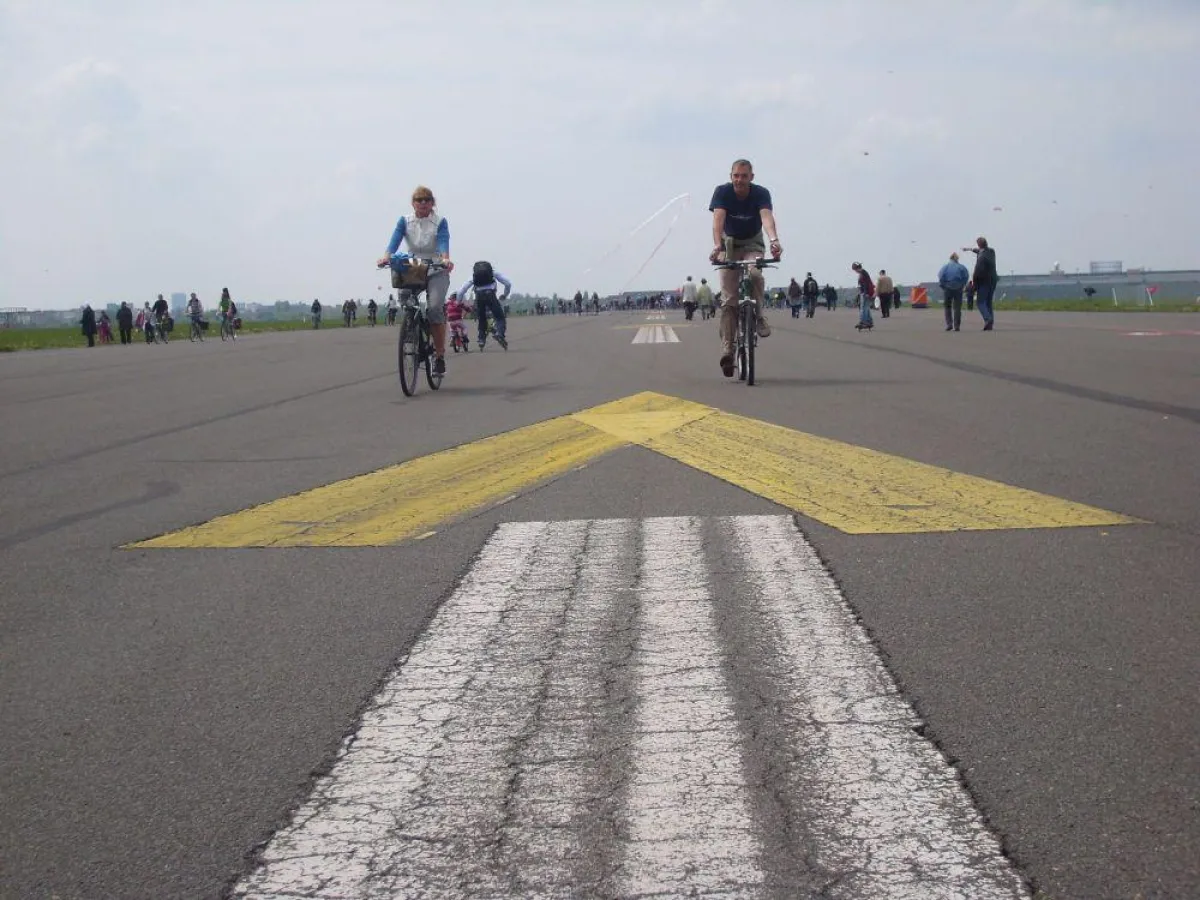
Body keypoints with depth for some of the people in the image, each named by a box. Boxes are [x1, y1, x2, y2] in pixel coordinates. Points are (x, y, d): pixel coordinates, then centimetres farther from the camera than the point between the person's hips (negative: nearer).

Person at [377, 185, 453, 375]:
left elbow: (443, 242, -17)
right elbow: (395, 240, -11)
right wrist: (387, 256, -32)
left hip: (436, 269, -3)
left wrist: (445, 259, -39)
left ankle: (440, 354, -10)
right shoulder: (405, 221, 4)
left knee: (435, 308, -21)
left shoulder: (440, 221, -1)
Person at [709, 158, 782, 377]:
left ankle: (758, 316, -10)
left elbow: (767, 217, -35)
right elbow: (718, 219, -31)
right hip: (729, 244, 0)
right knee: (729, 299, -10)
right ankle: (727, 347, -13)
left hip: (752, 244, 0)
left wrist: (774, 240, -55)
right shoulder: (722, 192, -18)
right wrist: (717, 245, -49)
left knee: (754, 274, -33)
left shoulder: (761, 193, -18)